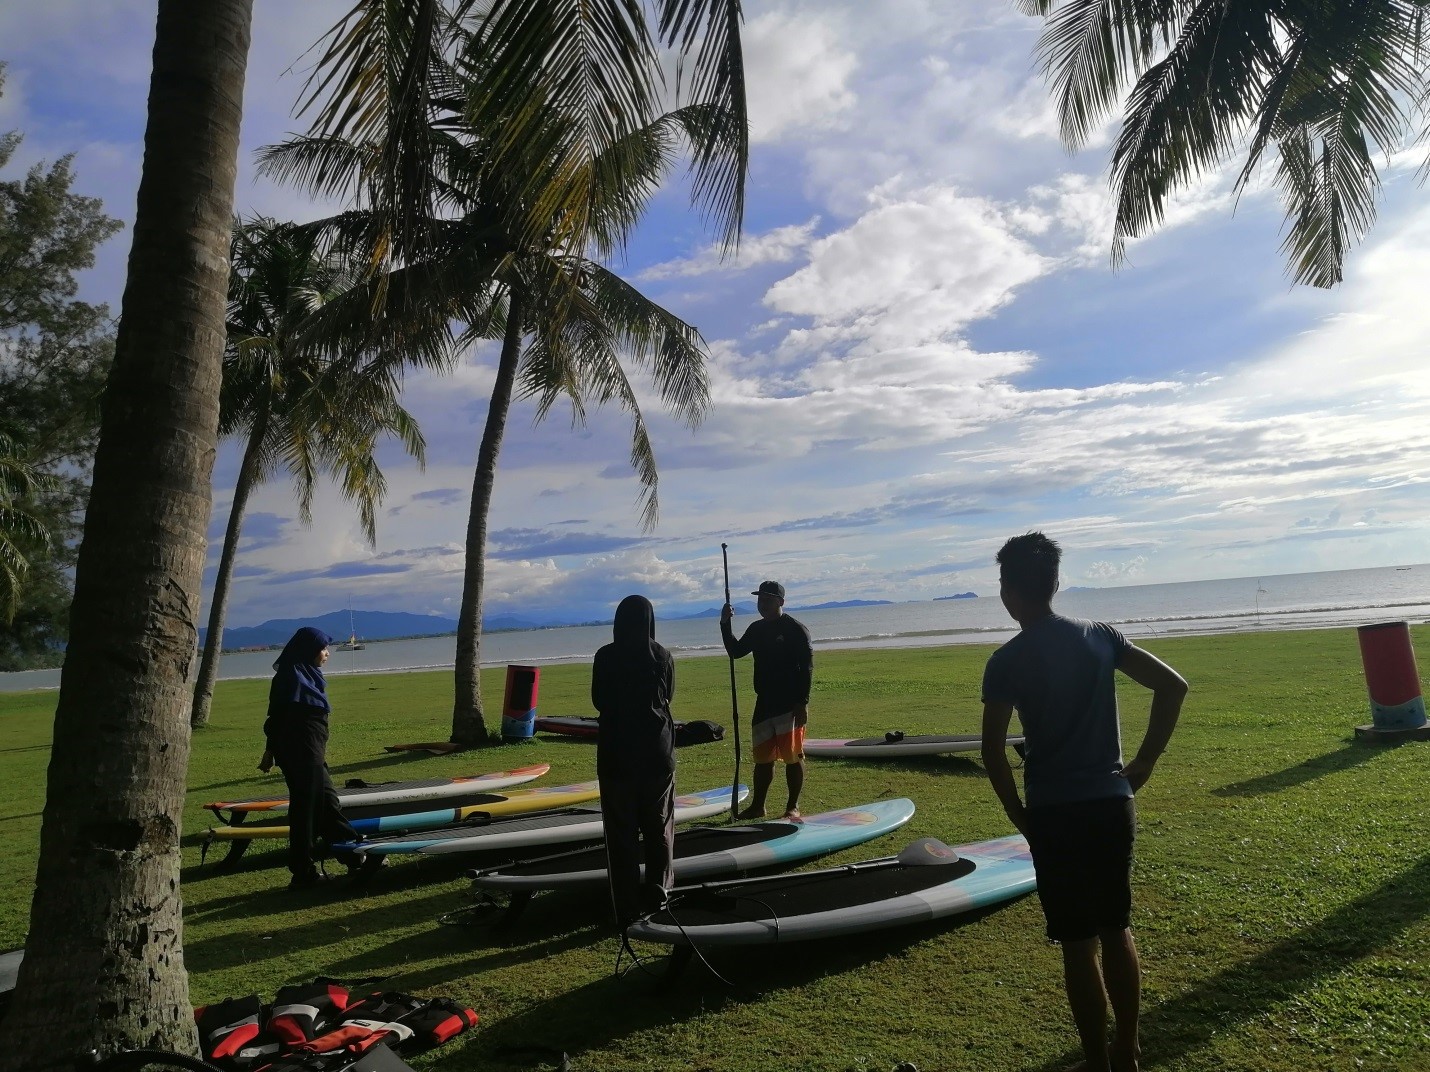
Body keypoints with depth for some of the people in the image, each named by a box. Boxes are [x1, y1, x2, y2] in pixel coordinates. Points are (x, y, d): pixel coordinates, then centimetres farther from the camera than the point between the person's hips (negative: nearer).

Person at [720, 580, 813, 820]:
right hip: (764, 704, 7)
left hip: (790, 704, -6)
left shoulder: (796, 629, -8)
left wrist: (802, 703, -18)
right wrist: (725, 625, 6)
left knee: (792, 756, 1)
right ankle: (757, 806, 21)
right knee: (762, 758, 12)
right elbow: (736, 651, 19)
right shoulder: (756, 629, 13)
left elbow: (806, 668, -11)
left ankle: (793, 807, 11)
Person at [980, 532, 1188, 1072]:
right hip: (1113, 804, 5)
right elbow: (1173, 686, 2)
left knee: (1079, 945, 7)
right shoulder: (1100, 636, 1)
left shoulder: (1006, 661, -11)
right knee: (1117, 930, 20)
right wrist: (1146, 760, 6)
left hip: (1056, 814, -5)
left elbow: (993, 751, -13)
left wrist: (1020, 816, 0)